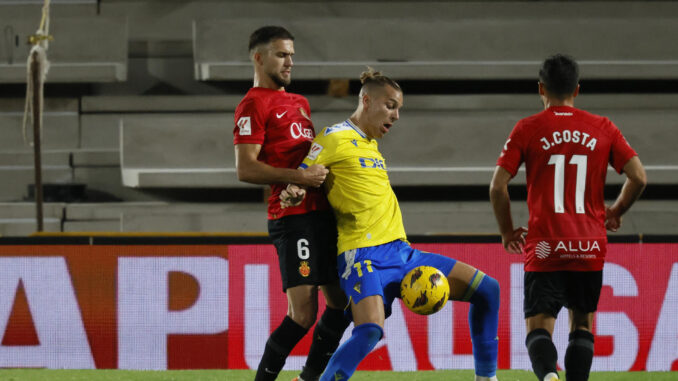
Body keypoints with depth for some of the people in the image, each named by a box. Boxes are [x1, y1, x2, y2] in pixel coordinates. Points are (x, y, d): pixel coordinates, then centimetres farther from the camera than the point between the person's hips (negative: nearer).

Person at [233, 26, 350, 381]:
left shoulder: (299, 102, 22)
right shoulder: (254, 104, -6)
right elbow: (245, 169, -14)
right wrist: (297, 176, -22)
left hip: (321, 212, 9)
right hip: (293, 217, -9)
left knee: (341, 302, 10)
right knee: (303, 314, -14)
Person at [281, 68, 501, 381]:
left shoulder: (371, 144, 21)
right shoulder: (335, 138, -3)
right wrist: (293, 192, -24)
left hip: (401, 251, 9)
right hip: (363, 255, -9)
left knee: (486, 290, 5)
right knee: (369, 331, -33)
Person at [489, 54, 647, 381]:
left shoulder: (527, 129, 0)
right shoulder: (602, 128, 5)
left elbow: (497, 186, -6)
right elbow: (638, 177, 1)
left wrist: (508, 232, 9)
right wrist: (615, 213, 19)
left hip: (544, 247, -2)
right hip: (590, 246, 2)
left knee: (538, 328, -3)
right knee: (582, 325, 18)